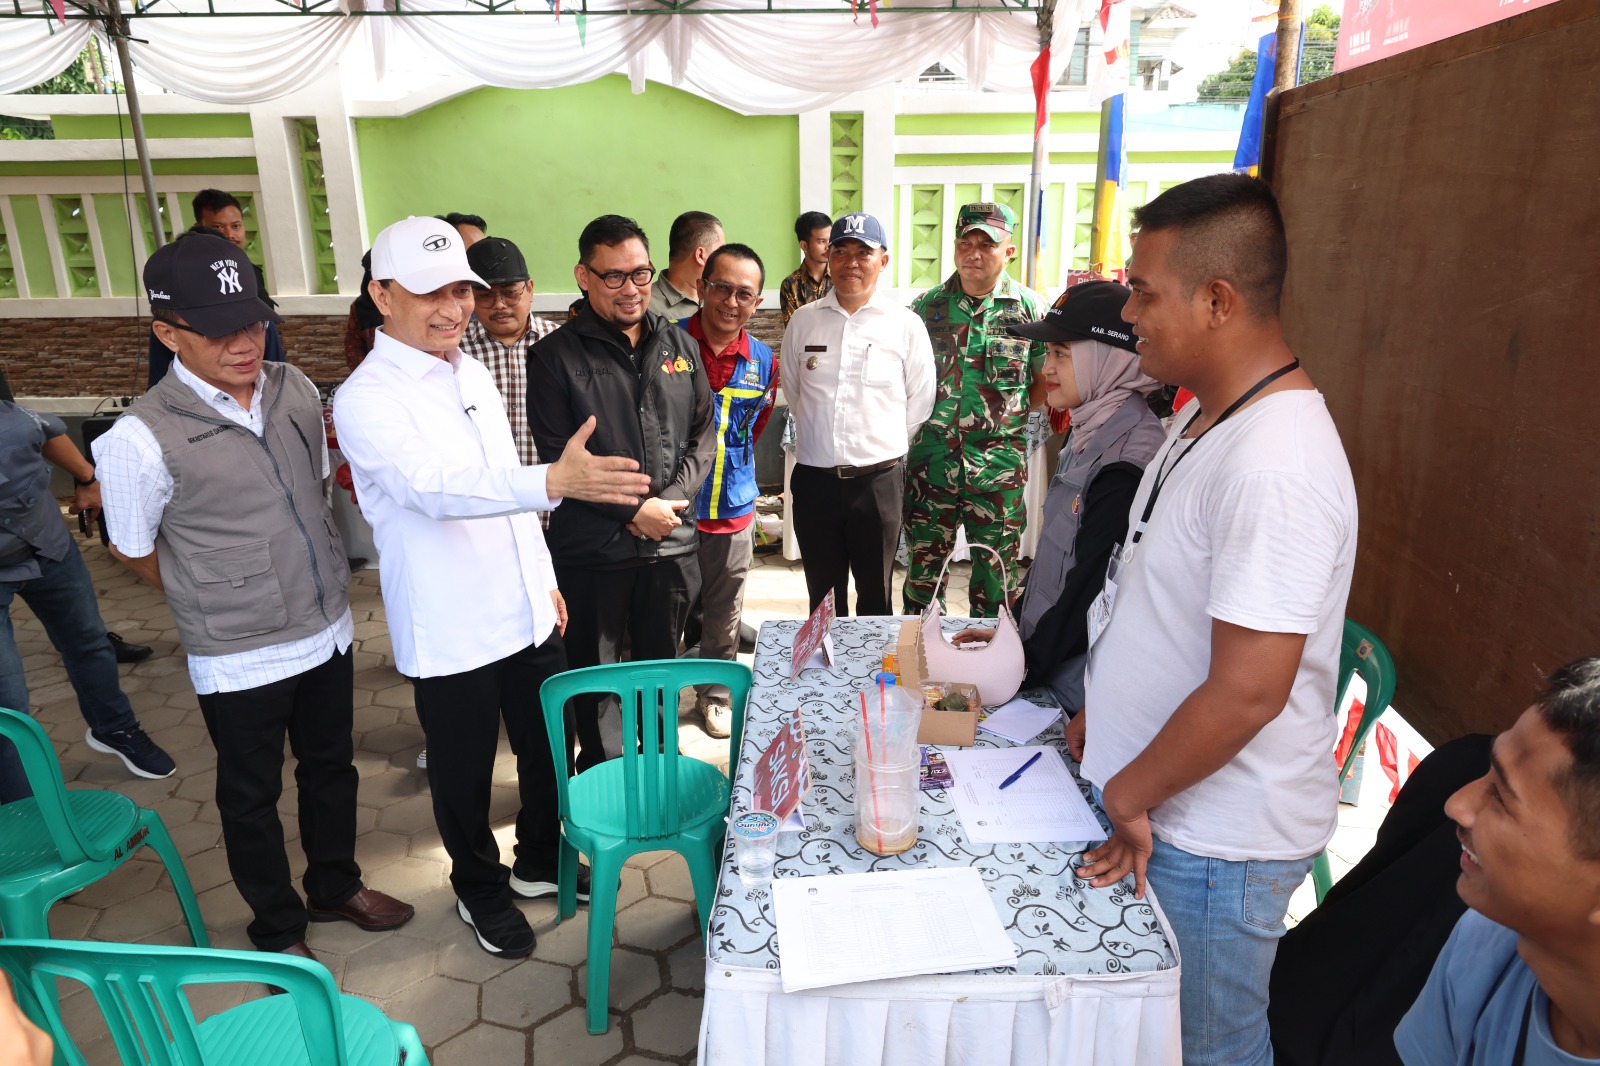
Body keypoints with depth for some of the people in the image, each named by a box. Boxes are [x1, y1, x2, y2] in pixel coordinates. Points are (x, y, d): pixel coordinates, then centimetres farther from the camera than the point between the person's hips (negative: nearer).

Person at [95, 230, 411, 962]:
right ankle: (278, 929, 38)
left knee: (331, 767, 22)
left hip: (328, 630, 5)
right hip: (241, 659, -5)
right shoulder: (142, 438, -20)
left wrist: (319, 587, 11)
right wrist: (216, 607, 5)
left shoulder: (294, 390, -5)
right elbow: (133, 549, -5)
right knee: (252, 797, 16)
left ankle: (335, 886, 47)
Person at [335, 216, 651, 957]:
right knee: (464, 774, 13)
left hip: (526, 614, 7)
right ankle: (481, 889, 39)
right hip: (449, 633, -6)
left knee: (550, 751, 19)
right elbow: (435, 487, -35)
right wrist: (557, 482, -50)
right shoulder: (366, 399, -17)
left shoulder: (474, 373, 7)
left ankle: (541, 862, 45)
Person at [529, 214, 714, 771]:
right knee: (594, 671, 12)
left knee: (661, 663, 19)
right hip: (592, 548, -3)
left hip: (671, 543, 4)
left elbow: (703, 433, 7)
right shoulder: (556, 355, -7)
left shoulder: (680, 345, 6)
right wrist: (633, 510, -15)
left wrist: (672, 498, -8)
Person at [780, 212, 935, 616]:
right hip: (814, 477, 2)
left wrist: (885, 445, 5)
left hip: (878, 479, -2)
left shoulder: (906, 325, -3)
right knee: (822, 591, 15)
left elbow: (920, 401, 2)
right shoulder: (803, 320, 4)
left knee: (875, 591, 11)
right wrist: (818, 433, 12)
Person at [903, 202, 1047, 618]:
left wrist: (1007, 415, -4)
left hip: (1000, 462, -1)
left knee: (996, 562, 8)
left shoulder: (1030, 308, 1)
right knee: (923, 556, 9)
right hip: (932, 455, 1)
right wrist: (927, 417, 0)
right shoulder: (927, 305, 5)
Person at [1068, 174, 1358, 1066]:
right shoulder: (1208, 416, 5)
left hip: (1214, 844, -9)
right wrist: (1105, 711, 13)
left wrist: (1128, 794, -15)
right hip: (1164, 809, 9)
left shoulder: (1277, 465, -28)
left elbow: (1248, 691, -28)